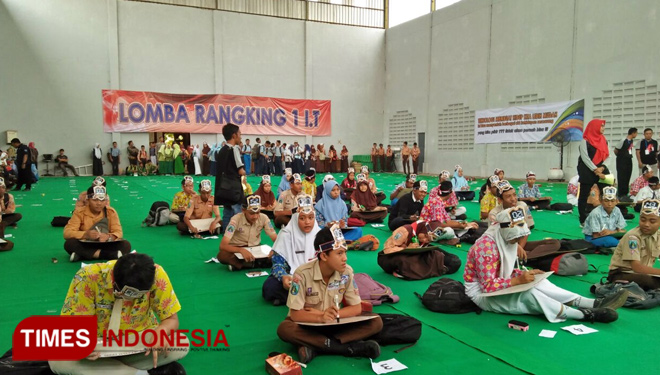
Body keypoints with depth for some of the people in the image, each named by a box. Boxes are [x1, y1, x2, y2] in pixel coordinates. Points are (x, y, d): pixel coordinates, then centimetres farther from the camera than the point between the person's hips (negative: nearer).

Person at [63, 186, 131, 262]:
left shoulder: (111, 212, -1)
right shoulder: (79, 212, -4)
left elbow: (118, 232, -8)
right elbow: (67, 233, -14)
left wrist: (109, 237, -32)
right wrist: (85, 235, -33)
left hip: (105, 246, 0)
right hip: (85, 246, 0)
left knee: (126, 245, -26)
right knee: (69, 243, -32)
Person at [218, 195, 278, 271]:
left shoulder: (264, 218, -14)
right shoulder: (236, 219, -22)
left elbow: (276, 239, -11)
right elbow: (223, 245, -30)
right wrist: (241, 250, -47)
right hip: (237, 250, -2)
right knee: (222, 255, -35)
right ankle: (259, 264, -28)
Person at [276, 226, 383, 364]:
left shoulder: (346, 272, -12)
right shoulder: (303, 273, -22)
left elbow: (356, 309, -7)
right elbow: (295, 314, -21)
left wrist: (330, 314, -18)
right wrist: (320, 317, -37)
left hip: (334, 323, 3)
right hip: (307, 324, -2)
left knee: (376, 322, -18)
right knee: (284, 329, -37)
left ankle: (315, 347, -27)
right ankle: (349, 347, -32)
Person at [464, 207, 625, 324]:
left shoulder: (507, 241, 3)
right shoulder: (486, 246, -27)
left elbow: (508, 270, 12)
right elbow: (488, 286, -28)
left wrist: (526, 274, -6)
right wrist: (518, 280, -28)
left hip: (499, 286, 8)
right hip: (482, 293, -8)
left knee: (539, 283, -13)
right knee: (529, 294, -28)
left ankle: (594, 304, -17)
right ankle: (585, 315, -26)